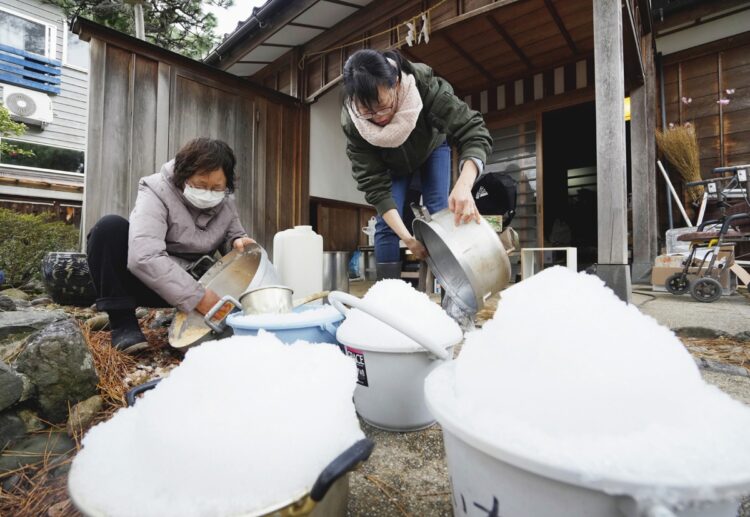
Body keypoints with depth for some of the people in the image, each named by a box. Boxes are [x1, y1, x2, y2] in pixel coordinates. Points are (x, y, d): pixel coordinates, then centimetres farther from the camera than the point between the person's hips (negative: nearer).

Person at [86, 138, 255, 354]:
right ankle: (123, 324, -19)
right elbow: (144, 257, -36)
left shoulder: (226, 204, -5)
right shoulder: (156, 193, -21)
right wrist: (198, 297, -41)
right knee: (110, 226, -28)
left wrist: (238, 242, -19)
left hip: (192, 282, 3)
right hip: (147, 281, -3)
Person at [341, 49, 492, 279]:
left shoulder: (425, 85, -38)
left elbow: (474, 132, -38)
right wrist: (407, 238, -38)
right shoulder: (352, 123, -34)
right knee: (385, 225, -12)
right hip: (392, 164, 1)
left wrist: (464, 185, -58)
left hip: (431, 150, 0)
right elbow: (374, 185, -32)